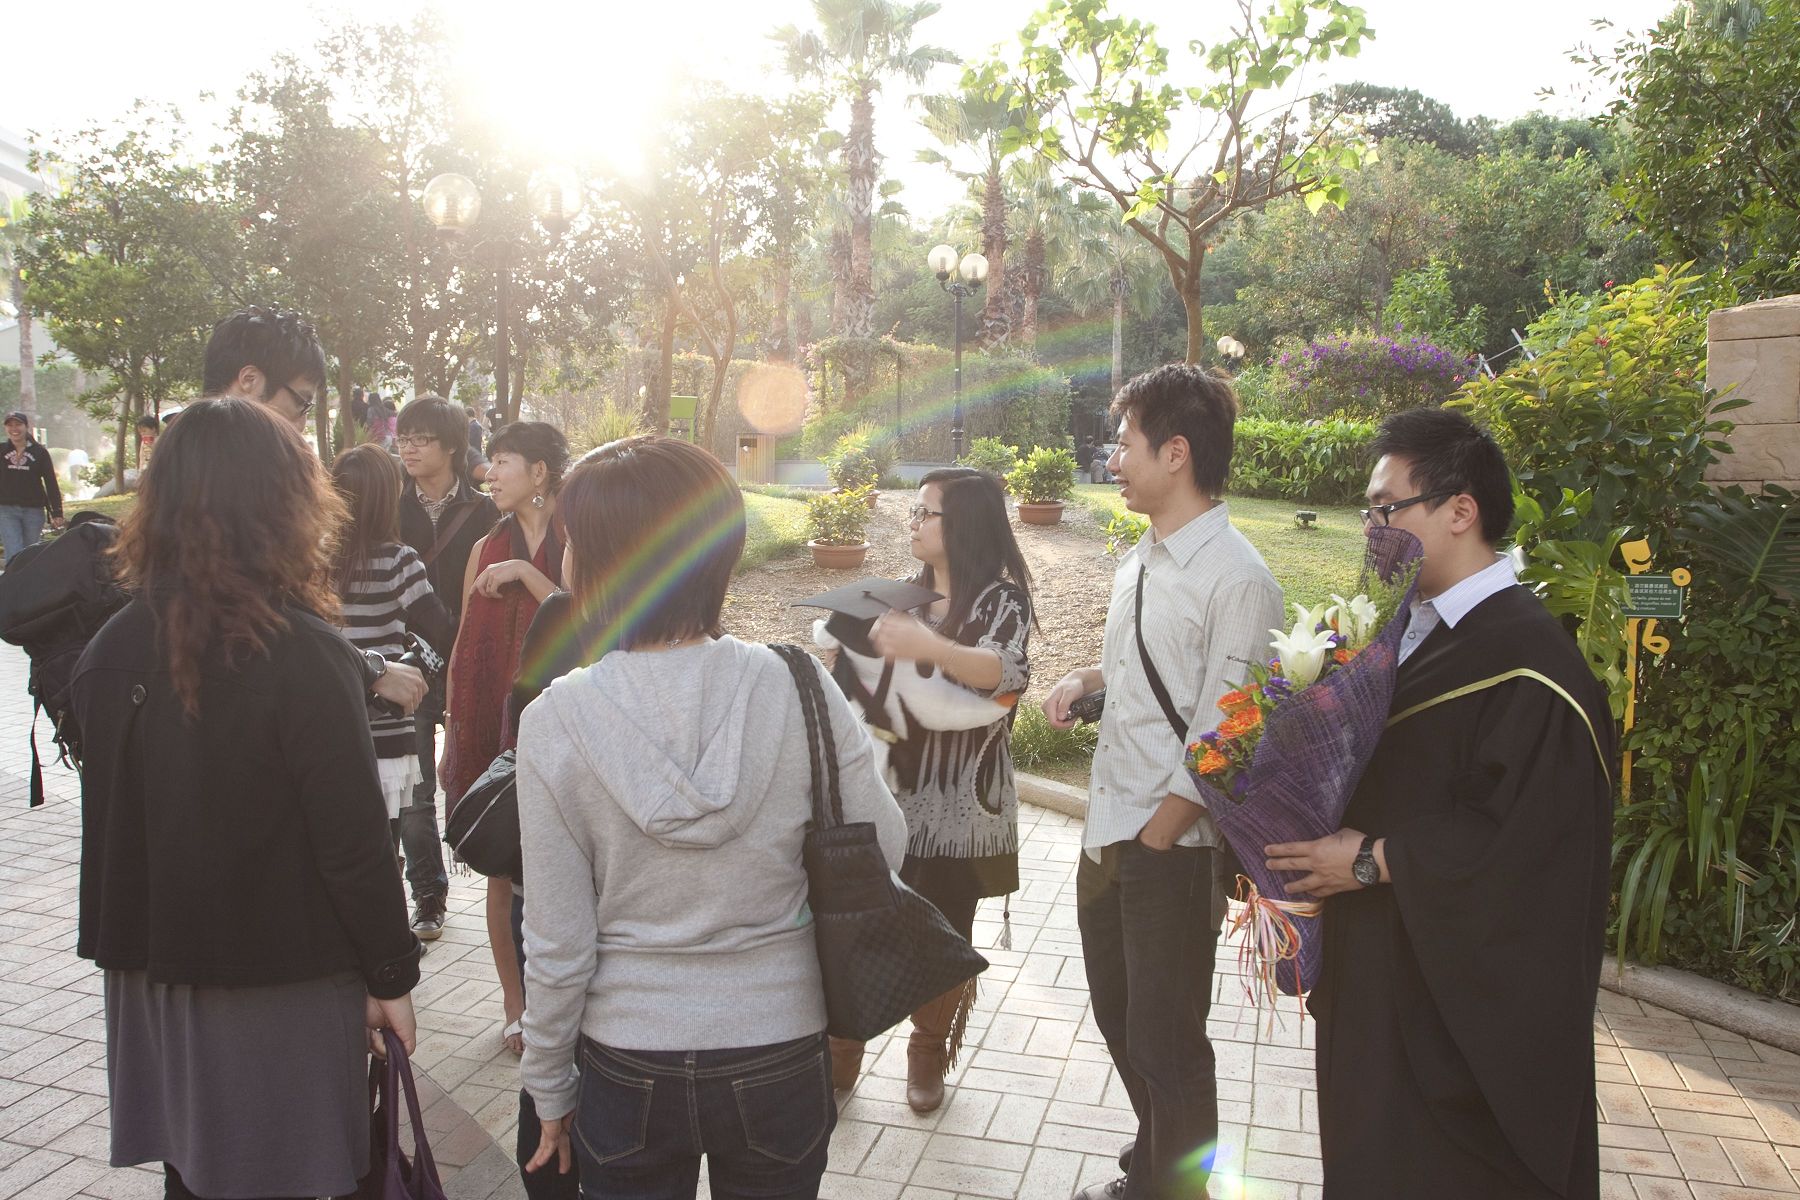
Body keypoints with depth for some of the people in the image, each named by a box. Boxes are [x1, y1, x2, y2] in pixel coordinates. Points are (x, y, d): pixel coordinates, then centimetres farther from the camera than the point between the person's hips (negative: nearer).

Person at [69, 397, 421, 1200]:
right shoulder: (303, 654, -20)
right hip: (282, 983, -5)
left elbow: (110, 819, 8)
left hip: (153, 976, 5)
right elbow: (353, 839, -17)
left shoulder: (111, 649, -4)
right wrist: (392, 974, -7)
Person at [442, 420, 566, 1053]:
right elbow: (466, 649, 9)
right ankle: (516, 1004, 19)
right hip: (494, 726, 2)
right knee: (504, 869, 6)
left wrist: (527, 573, -20)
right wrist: (455, 739, 8)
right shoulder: (486, 550, 8)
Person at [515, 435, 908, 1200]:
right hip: (779, 1054, 1)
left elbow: (558, 947, -11)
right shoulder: (800, 689, -16)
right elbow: (887, 851, -6)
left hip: (627, 1069, -1)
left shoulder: (556, 722, -17)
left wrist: (549, 1088, 5)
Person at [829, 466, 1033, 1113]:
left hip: (956, 806, -4)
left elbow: (1005, 671, -30)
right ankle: (840, 1055, 21)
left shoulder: (1001, 597, -10)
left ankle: (928, 1056, 31)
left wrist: (929, 647, -46)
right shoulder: (908, 588, 9)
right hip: (890, 792, 5)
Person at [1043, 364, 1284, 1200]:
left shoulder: (1237, 580, -19)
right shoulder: (1140, 562, 8)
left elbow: (1220, 739, -20)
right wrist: (1085, 679, 1)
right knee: (1118, 1017, 24)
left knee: (1165, 1043, 7)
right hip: (1108, 832, 9)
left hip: (1170, 849, -9)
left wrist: (1154, 837, -16)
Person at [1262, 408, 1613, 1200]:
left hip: (1458, 994, -8)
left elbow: (1526, 842, -27)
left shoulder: (1527, 660, -22)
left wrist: (1374, 860, -22)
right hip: (1377, 970, 8)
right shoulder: (1411, 627, 7)